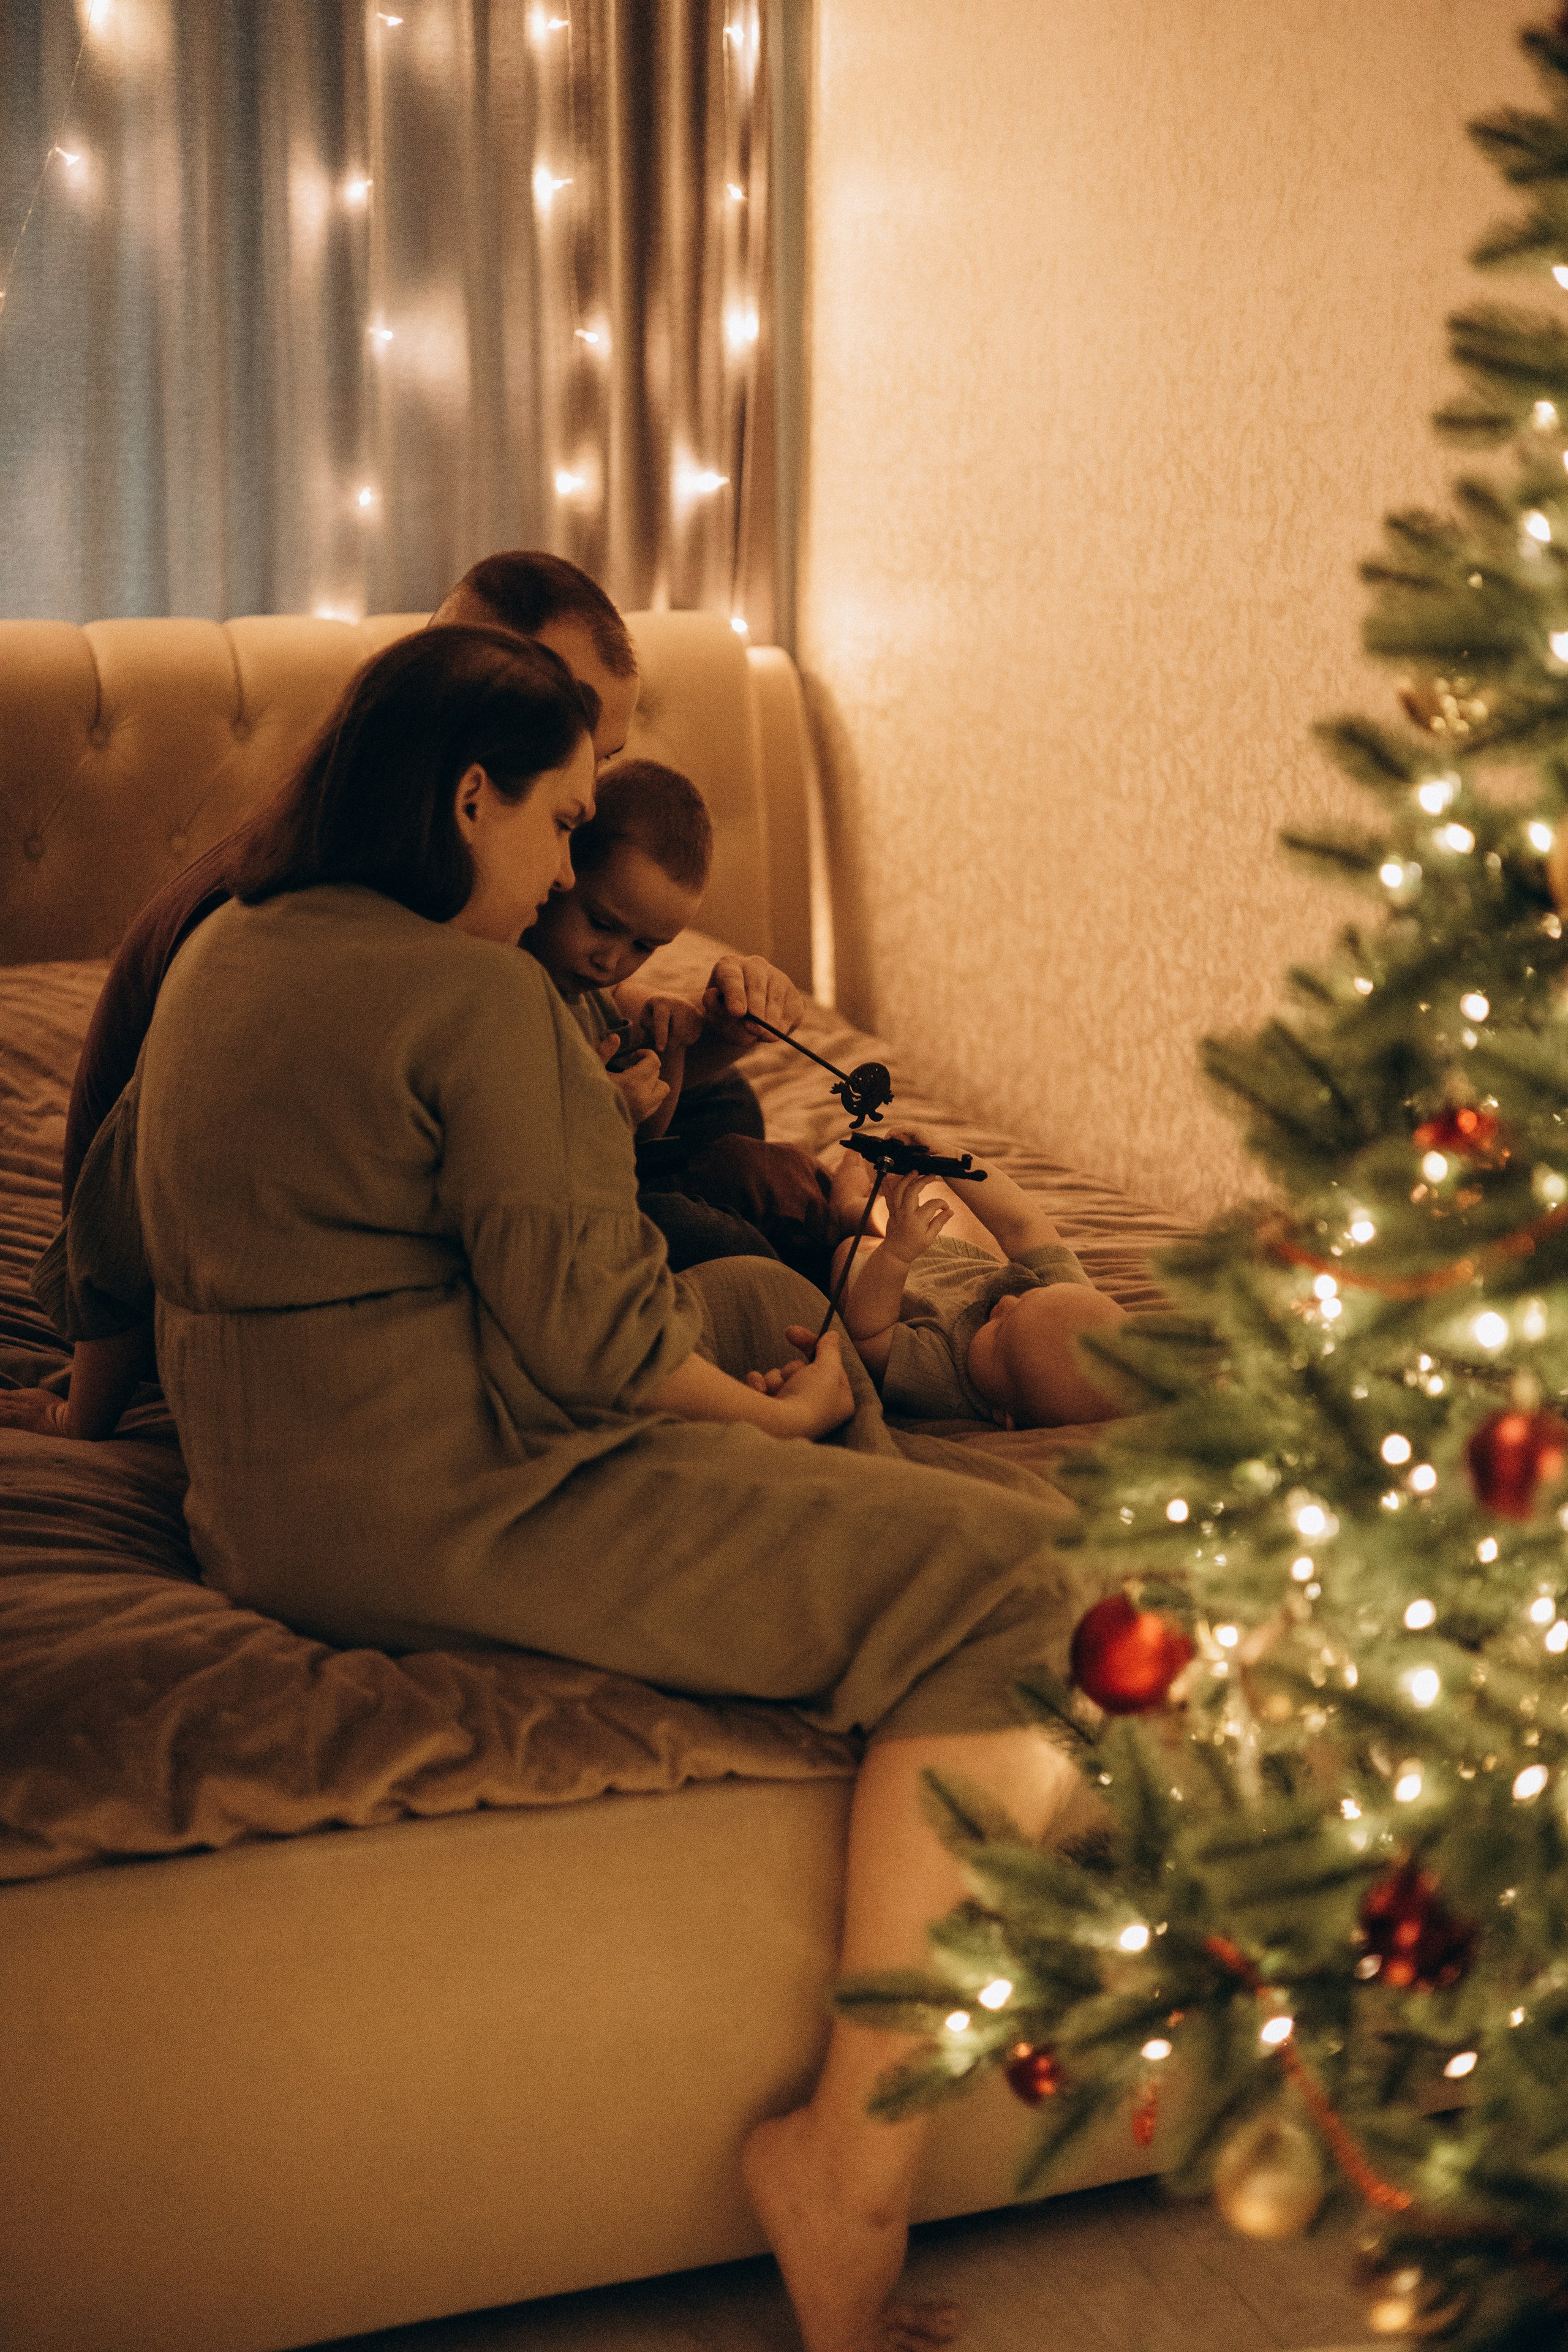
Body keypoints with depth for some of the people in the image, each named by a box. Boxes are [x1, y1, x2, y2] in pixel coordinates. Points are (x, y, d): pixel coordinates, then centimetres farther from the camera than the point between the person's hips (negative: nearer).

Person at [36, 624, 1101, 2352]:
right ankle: (850, 2167, -14)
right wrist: (771, 1416, 3)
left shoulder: (218, 958, 14)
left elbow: (96, 1273, 25)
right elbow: (590, 1336, -16)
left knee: (769, 1299, 26)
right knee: (1004, 1586, -16)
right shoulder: (474, 999, -14)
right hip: (440, 1509, -11)